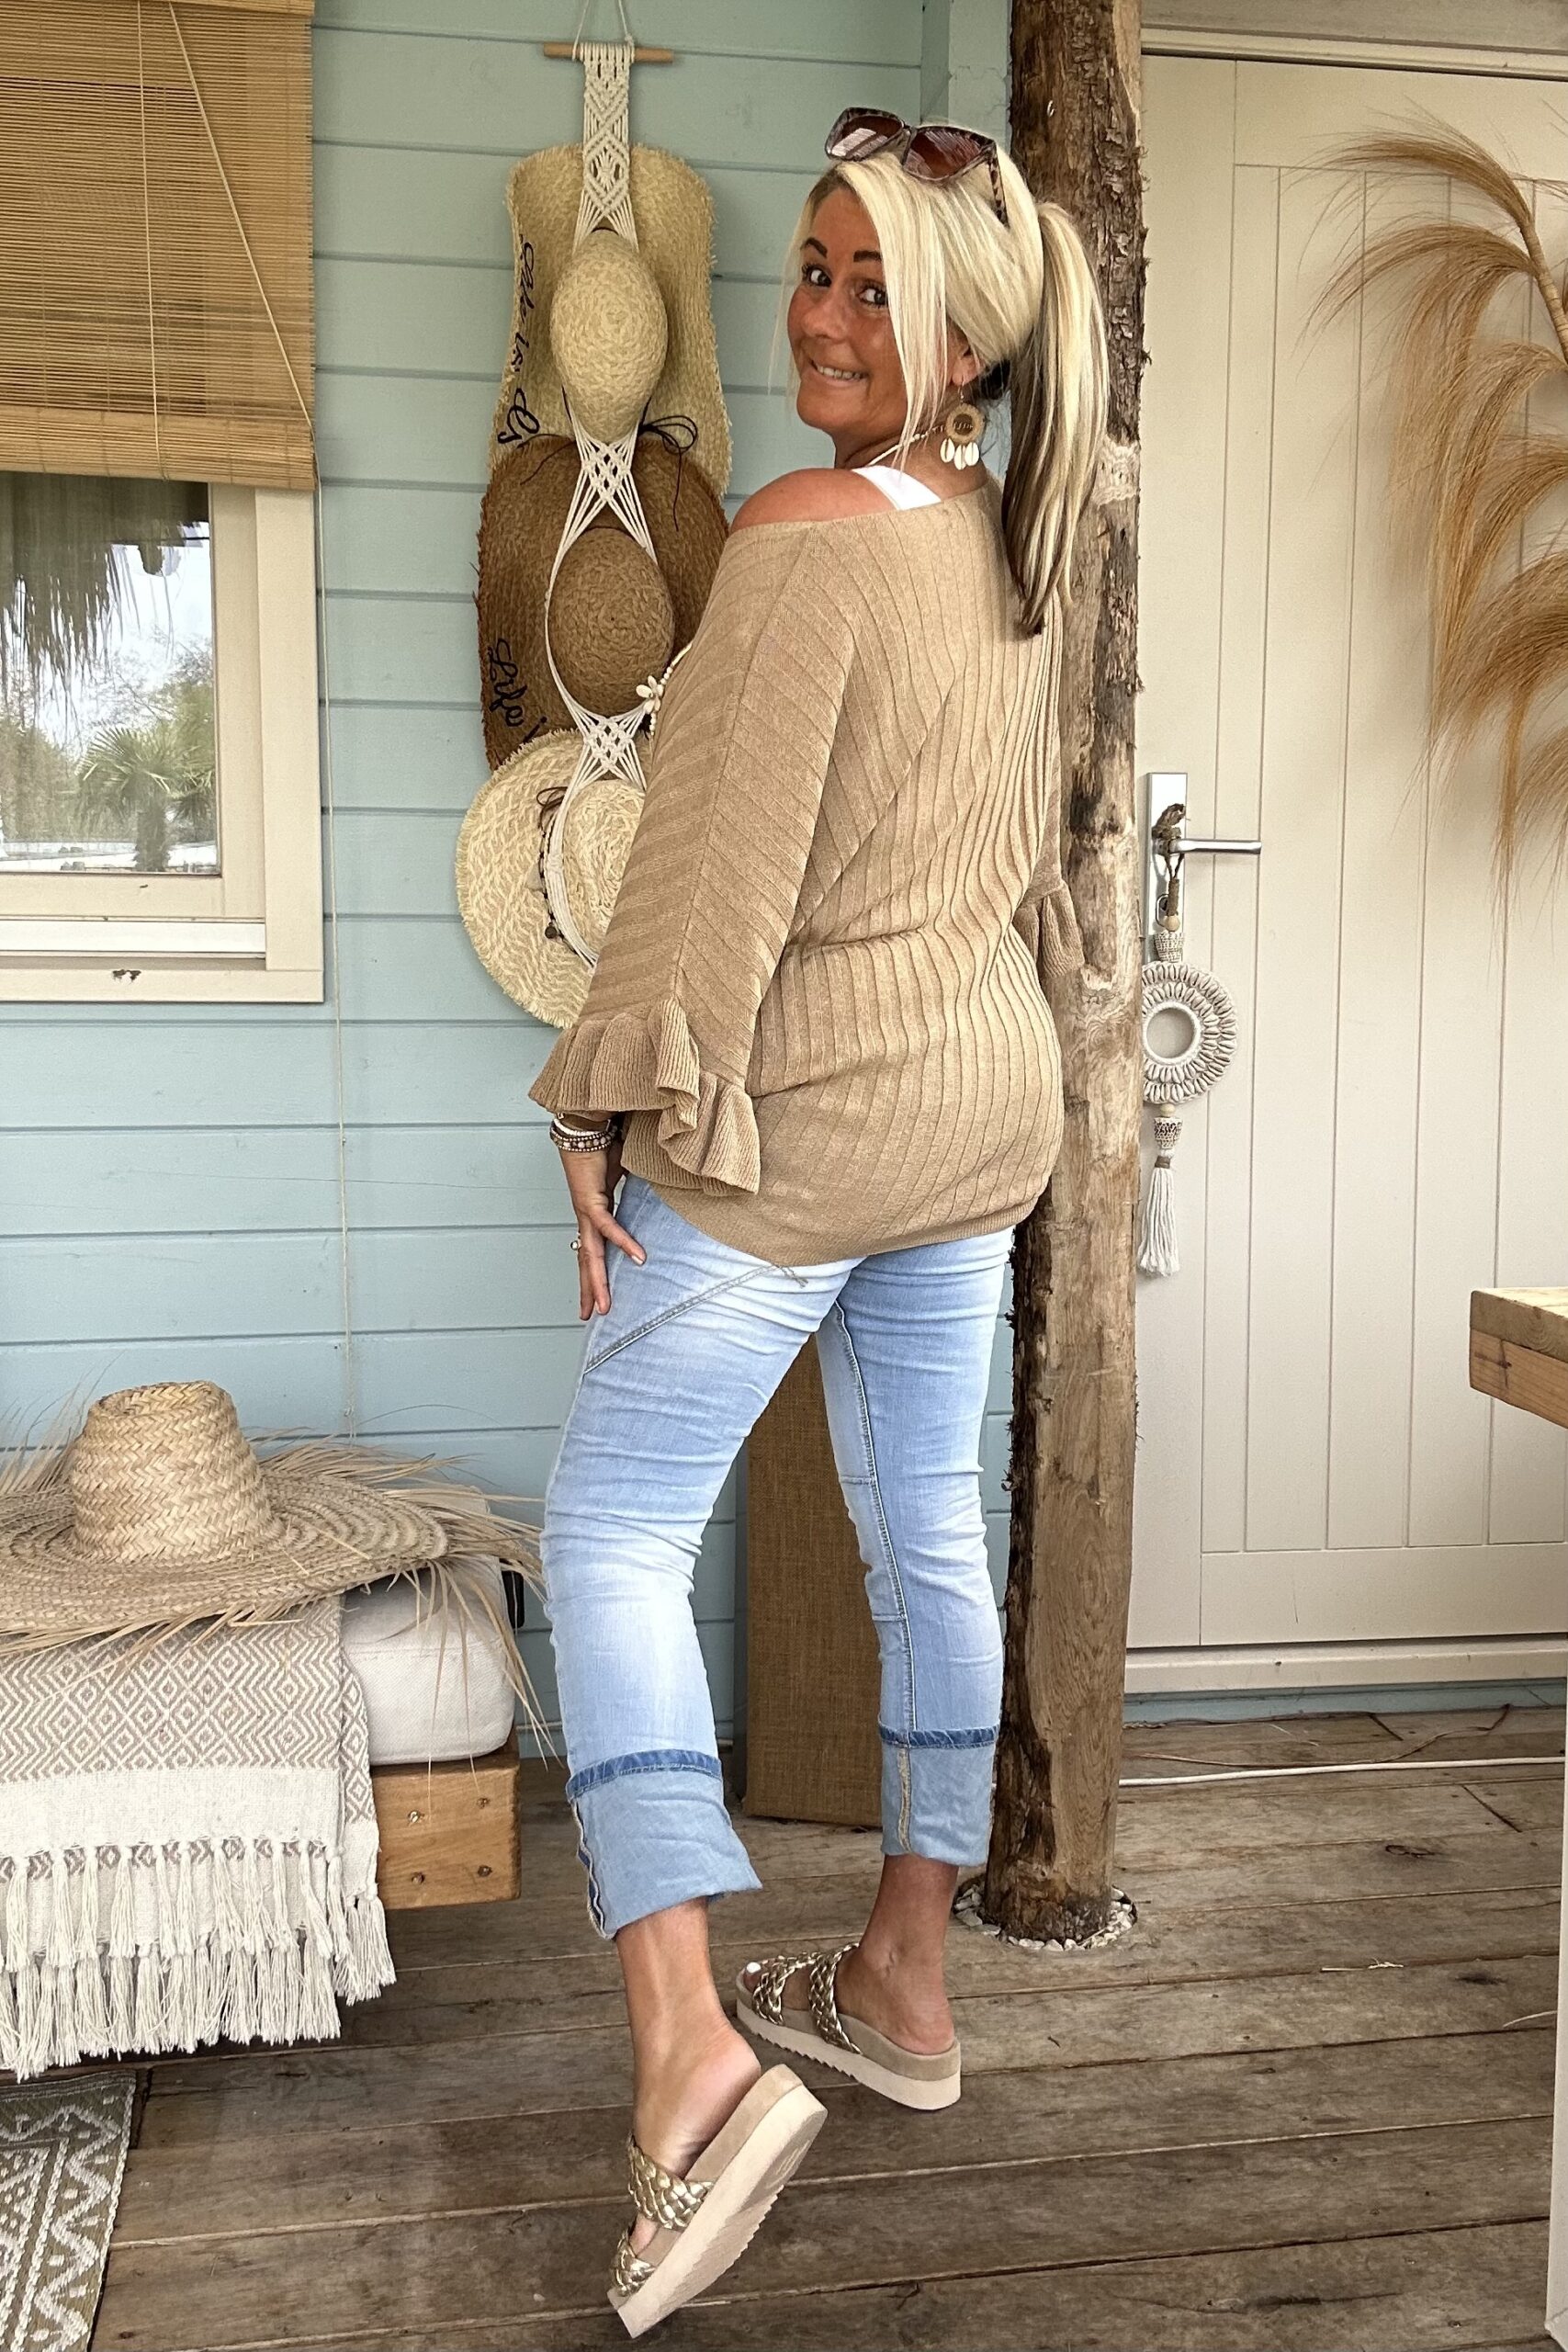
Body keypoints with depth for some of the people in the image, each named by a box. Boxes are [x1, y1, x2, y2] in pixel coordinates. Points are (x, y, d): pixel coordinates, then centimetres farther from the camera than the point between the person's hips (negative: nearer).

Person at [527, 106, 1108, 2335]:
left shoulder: (804, 538, -16)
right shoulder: (1016, 550, 9)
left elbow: (724, 863, -19)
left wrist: (612, 1107, -11)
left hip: (801, 1120, -8)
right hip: (986, 1103, 9)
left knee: (611, 1541, 0)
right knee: (929, 1531, 14)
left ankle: (689, 2055, -7)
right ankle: (904, 1981, 30)